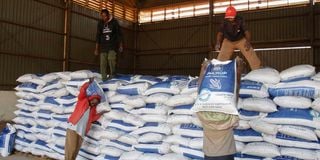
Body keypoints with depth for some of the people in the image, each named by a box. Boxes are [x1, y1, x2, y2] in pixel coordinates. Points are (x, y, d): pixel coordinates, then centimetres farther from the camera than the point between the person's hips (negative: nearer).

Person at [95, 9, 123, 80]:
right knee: (103, 63, -4)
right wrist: (96, 48, 8)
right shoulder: (100, 23, 7)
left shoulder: (114, 22, 1)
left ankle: (112, 76, -6)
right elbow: (98, 36, 10)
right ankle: (104, 79, 1)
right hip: (103, 46, 2)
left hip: (112, 45, -2)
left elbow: (119, 34, 6)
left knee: (111, 59, -21)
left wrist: (120, 45, 5)